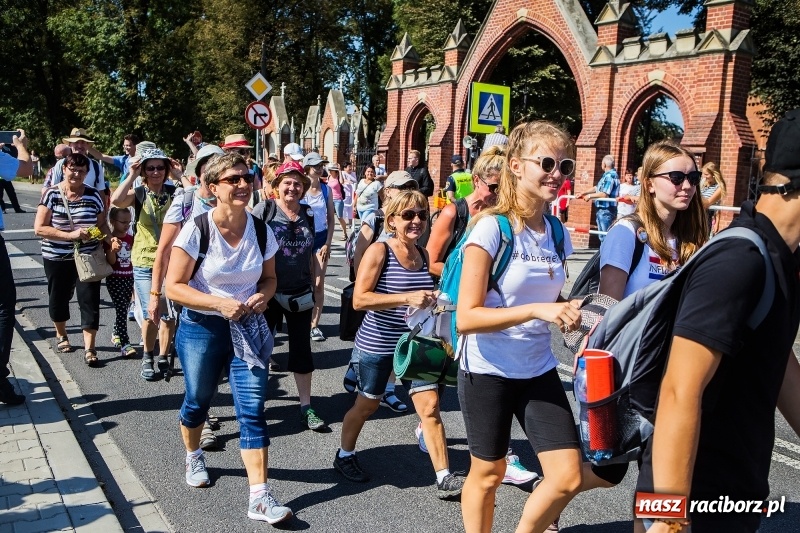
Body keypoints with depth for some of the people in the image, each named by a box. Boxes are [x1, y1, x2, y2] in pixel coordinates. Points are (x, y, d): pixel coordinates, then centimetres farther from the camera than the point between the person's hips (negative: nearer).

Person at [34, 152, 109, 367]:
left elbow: (102, 225, 9)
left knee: (89, 300, -6)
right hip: (57, 258, 0)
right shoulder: (52, 194, -6)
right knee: (59, 298, 16)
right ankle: (61, 335, 42)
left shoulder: (93, 195, 0)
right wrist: (71, 235, -22)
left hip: (88, 258, 0)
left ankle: (89, 348, 1)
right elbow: (39, 228, -11)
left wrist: (110, 240, -12)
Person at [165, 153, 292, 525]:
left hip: (248, 328, 2)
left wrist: (262, 295, -13)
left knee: (253, 409, -4)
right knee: (198, 401, 18)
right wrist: (219, 303, -25)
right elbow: (174, 287, -14)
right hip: (202, 328, -2)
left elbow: (269, 277, 10)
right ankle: (194, 457, 50)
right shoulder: (196, 229, -14)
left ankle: (259, 498, 1)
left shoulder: (261, 230, -4)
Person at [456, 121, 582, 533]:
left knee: (568, 477, 3)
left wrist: (566, 312, -3)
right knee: (487, 474, 12)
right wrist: (535, 310, -29)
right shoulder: (491, 228, -17)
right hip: (488, 371, -5)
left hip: (539, 370, 6)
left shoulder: (557, 232, 2)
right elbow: (466, 317, -22)